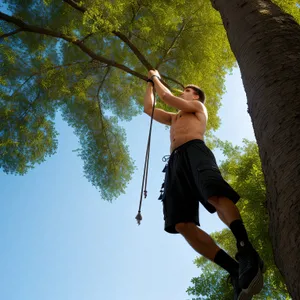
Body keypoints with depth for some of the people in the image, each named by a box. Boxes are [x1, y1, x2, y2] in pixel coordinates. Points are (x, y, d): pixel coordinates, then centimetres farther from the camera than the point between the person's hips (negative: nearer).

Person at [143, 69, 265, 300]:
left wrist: (157, 78, 35)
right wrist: (150, 83, 52)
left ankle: (248, 254, -40)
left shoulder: (198, 107, 26)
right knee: (182, 224, -19)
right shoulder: (174, 118, 44)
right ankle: (237, 270, -27)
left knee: (216, 197, -36)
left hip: (194, 151, -5)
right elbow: (149, 108, 47)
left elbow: (167, 96, 19)